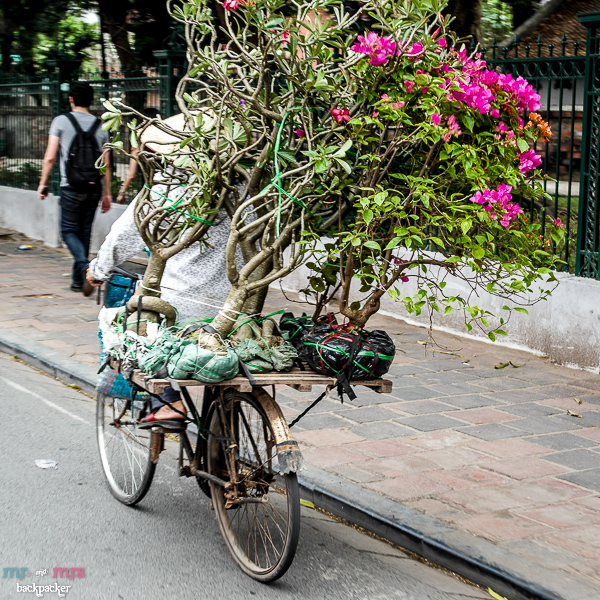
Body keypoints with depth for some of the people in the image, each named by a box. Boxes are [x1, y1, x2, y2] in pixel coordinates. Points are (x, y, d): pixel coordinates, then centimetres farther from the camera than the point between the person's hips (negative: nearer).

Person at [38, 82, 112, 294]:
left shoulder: (61, 121, -1)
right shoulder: (100, 126, 8)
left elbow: (50, 157, -5)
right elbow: (106, 164, 8)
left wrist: (43, 183, 5)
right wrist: (107, 193, 14)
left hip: (71, 187, -3)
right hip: (94, 188, 3)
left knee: (69, 230, 4)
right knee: (84, 232, 12)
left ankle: (84, 266, -22)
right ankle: (78, 281, 17)